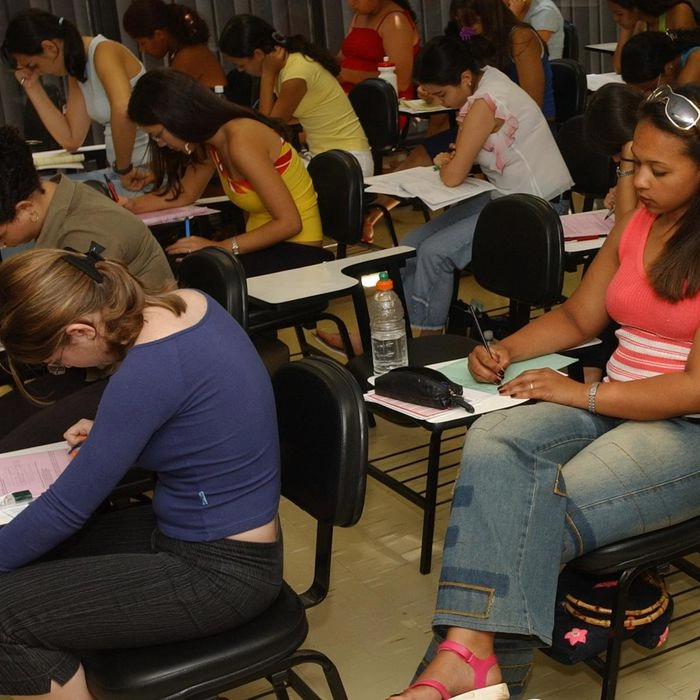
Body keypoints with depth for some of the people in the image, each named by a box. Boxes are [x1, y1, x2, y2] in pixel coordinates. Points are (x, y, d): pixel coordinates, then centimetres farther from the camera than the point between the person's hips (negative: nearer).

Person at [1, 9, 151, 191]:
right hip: (133, 169, 7)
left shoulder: (103, 52, -16)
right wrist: (32, 87, 6)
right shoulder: (77, 69, 9)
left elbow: (123, 111, -33)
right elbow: (70, 139, 8)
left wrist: (123, 169, -25)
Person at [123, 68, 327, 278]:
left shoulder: (240, 143, -22)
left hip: (297, 251, -8)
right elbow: (185, 193, 22)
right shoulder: (210, 140, 4)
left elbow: (289, 223, -24)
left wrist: (221, 247, -25)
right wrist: (127, 205, 13)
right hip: (267, 244, 8)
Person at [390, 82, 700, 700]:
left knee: (544, 511, -30)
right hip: (609, 405, 6)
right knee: (492, 442, -25)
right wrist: (506, 351, 2)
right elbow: (577, 318, 20)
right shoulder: (634, 225, 11)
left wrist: (583, 394, -15)